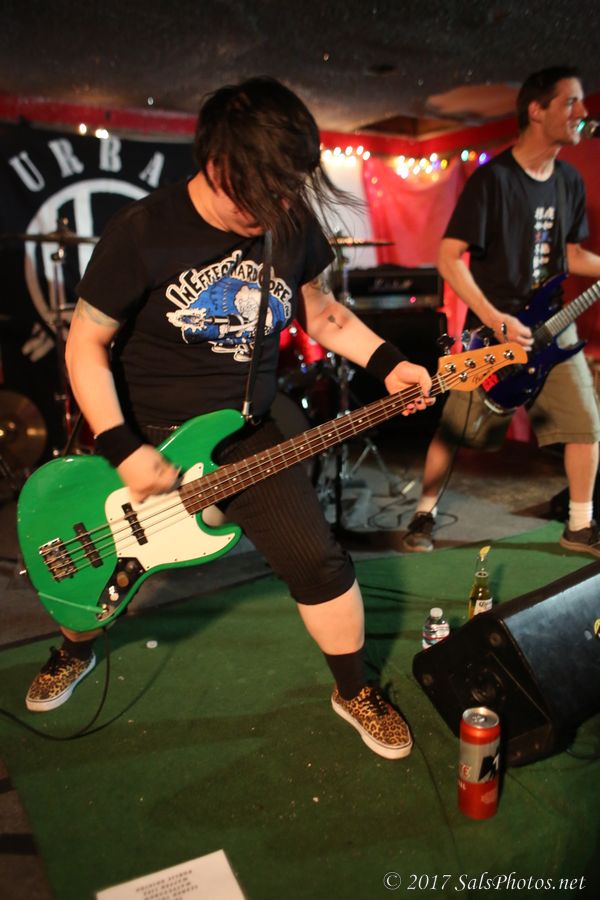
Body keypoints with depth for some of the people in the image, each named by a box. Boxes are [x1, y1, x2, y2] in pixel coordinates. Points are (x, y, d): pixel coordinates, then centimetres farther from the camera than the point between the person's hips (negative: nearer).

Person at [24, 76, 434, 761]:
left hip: (247, 435, 3)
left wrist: (386, 364, -4)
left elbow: (319, 309, 9)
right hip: (144, 434, -2)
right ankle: (75, 653, 52)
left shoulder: (293, 222, -6)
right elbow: (86, 342, -12)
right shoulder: (141, 234, -19)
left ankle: (354, 692, 24)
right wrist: (124, 451, -21)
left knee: (318, 562, -4)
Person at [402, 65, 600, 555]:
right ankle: (425, 513, 20)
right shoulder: (493, 178, -13)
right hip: (493, 328, -6)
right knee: (455, 428, 0)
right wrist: (495, 319, -22)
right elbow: (449, 257, -16)